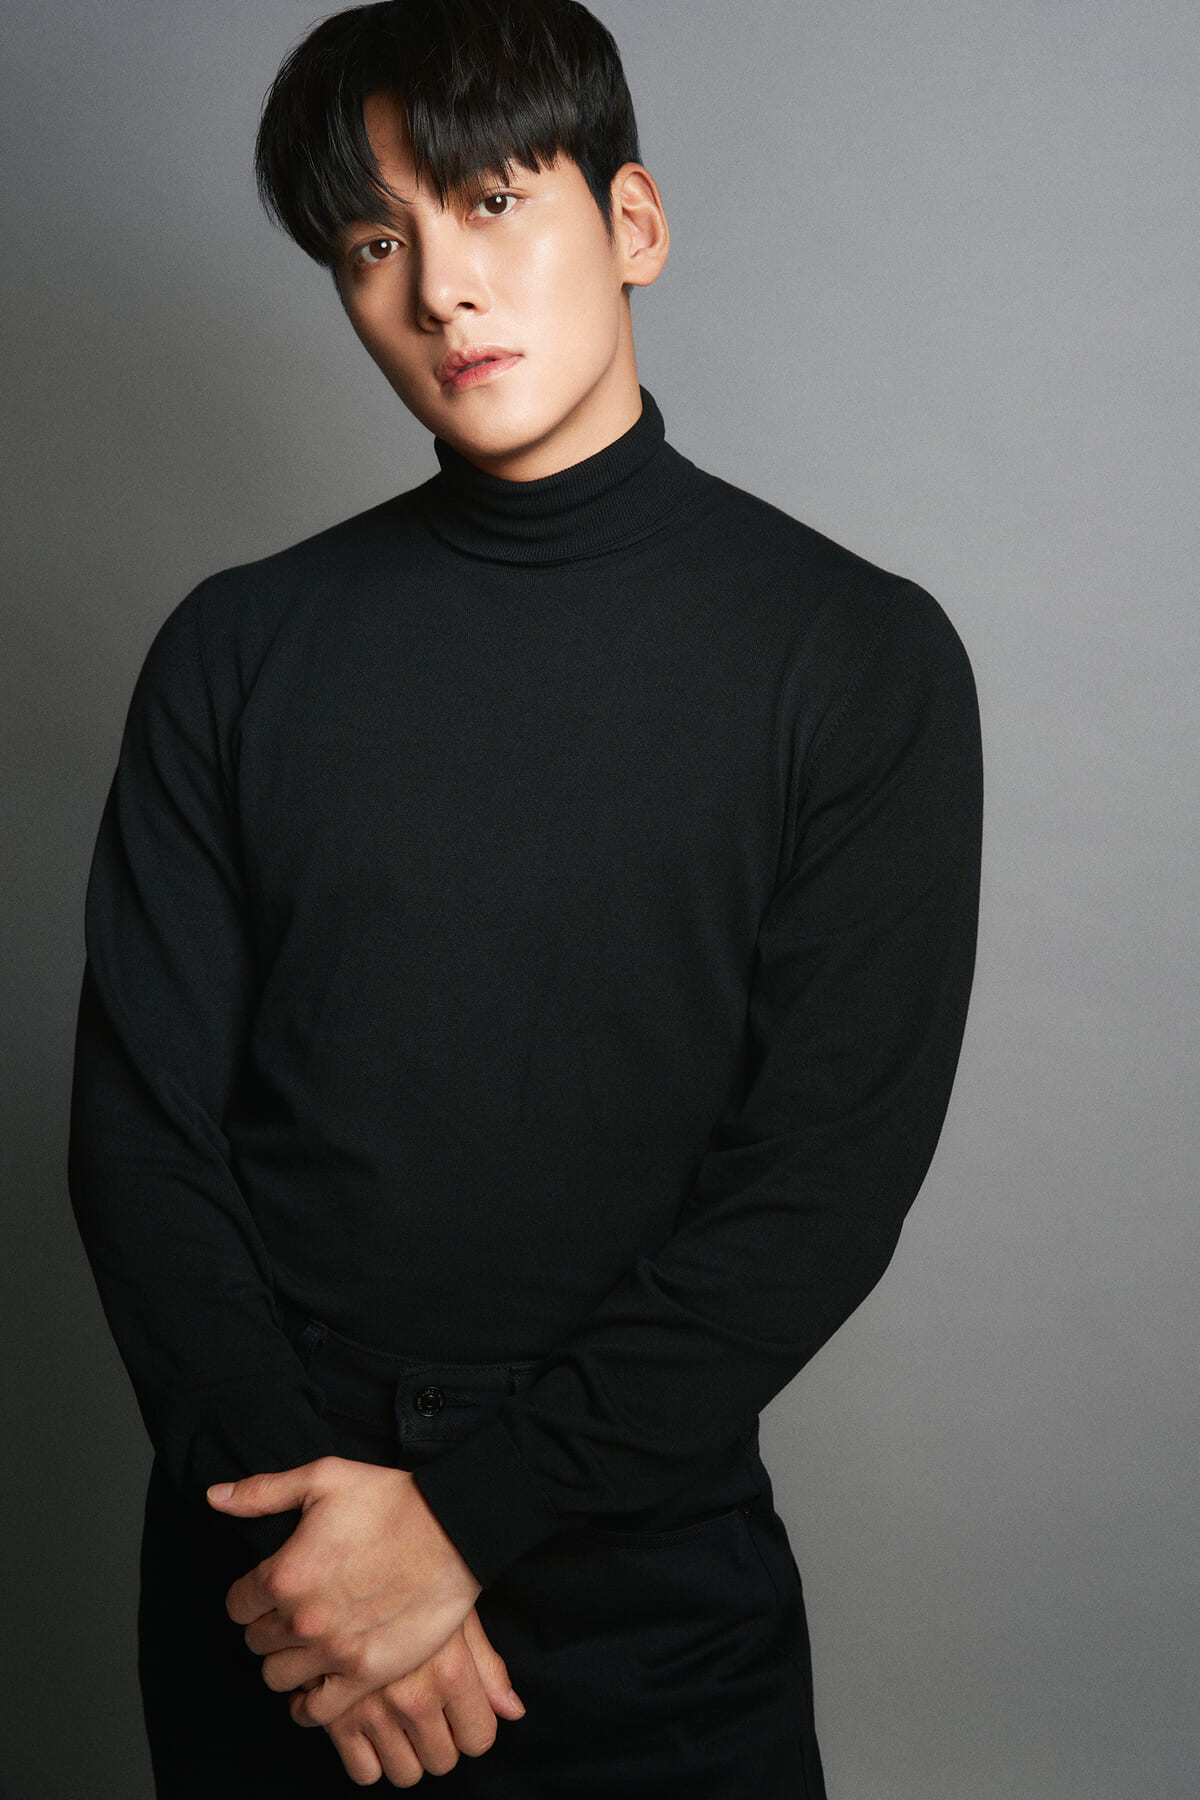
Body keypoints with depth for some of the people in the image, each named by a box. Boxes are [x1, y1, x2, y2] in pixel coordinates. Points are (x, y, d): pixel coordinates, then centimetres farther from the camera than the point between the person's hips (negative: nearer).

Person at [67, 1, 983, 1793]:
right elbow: (140, 1125, -1)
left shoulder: (857, 653, -5)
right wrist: (295, 1483, -14)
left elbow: (832, 1174, -11)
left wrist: (470, 1511, -15)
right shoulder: (240, 649, 2)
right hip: (262, 1565, 2)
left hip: (649, 1578, -2)